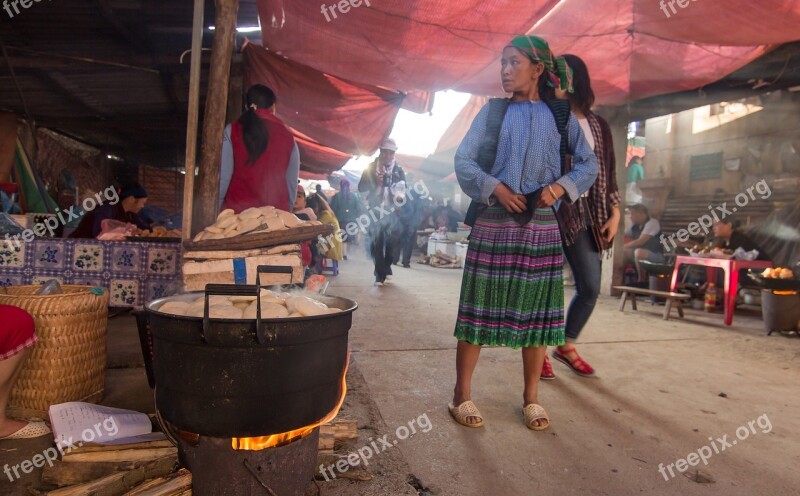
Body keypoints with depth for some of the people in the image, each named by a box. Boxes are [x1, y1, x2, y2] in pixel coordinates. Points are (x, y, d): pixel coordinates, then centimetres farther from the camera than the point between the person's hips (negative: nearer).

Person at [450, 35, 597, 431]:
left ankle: (531, 399, 22)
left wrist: (560, 187, -10)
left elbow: (589, 164, 9)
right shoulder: (492, 111, 6)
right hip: (493, 223, -1)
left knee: (536, 311, 7)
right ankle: (462, 395, 14)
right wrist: (494, 187, -15)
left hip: (541, 226, 1)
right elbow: (462, 160, 0)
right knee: (479, 307, 1)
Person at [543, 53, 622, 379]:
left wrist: (614, 213, 7)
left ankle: (567, 347, 23)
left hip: (586, 213, 4)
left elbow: (608, 173, 15)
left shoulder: (597, 125, 14)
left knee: (590, 287, 3)